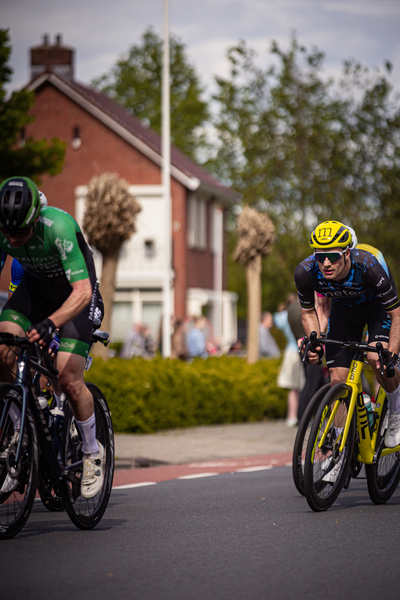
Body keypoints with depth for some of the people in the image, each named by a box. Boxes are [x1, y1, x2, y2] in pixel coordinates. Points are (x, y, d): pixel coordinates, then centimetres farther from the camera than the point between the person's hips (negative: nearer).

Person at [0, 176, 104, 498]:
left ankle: (93, 451, 10)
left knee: (68, 380, -16)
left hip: (73, 292, -4)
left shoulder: (59, 226, -37)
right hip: (35, 286, 4)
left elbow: (82, 291, -41)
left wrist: (50, 323, -57)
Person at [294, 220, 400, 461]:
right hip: (344, 309, 3)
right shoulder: (306, 272, -30)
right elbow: (308, 312, -9)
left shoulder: (368, 267, -40)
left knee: (377, 357, -28)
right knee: (337, 378, -7)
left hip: (378, 304, -3)